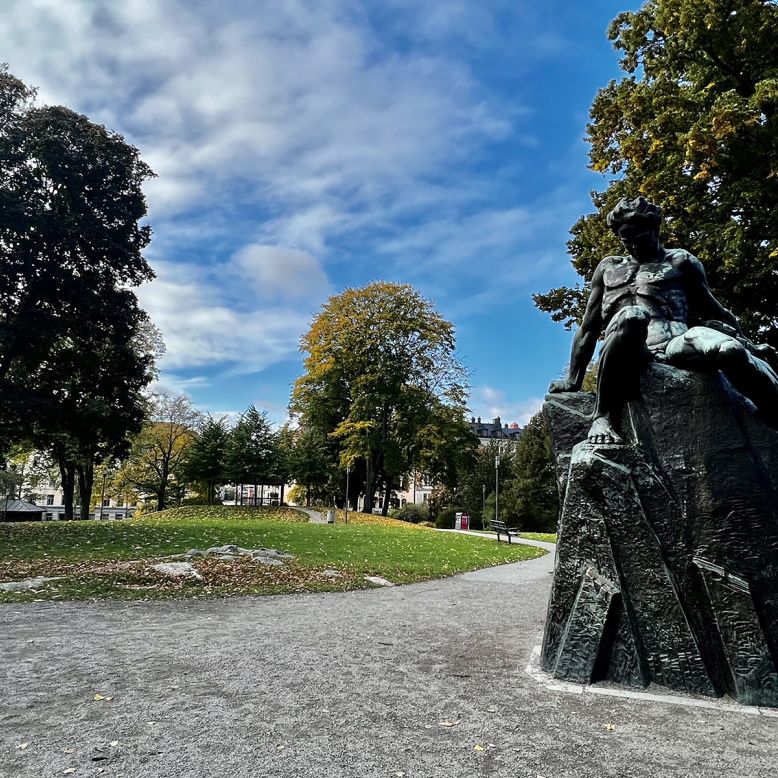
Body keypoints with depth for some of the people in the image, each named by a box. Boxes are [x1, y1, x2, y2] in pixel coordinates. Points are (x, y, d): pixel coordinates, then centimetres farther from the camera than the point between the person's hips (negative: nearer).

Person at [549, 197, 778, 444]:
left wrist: (748, 345, 9)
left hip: (674, 344, 1)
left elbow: (713, 310, 24)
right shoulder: (608, 268, 28)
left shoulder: (680, 261, 25)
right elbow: (588, 328, 25)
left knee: (730, 349, -33)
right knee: (633, 316, -37)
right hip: (627, 354, 0)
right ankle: (603, 416, -33)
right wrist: (572, 381, 17)